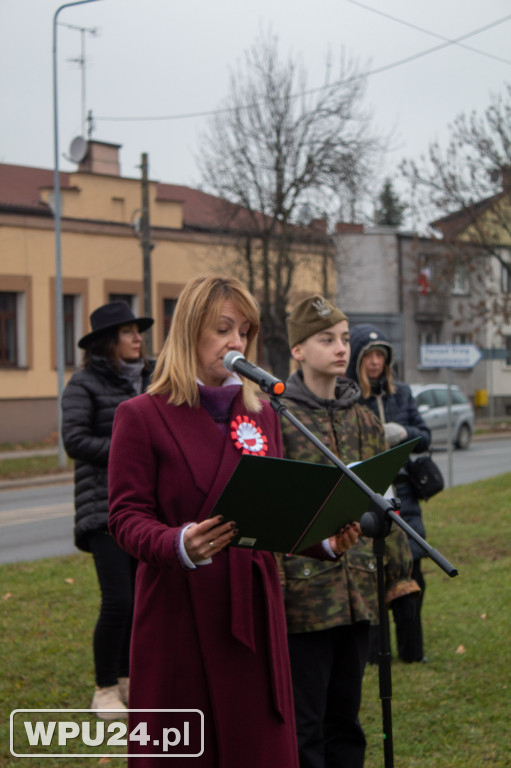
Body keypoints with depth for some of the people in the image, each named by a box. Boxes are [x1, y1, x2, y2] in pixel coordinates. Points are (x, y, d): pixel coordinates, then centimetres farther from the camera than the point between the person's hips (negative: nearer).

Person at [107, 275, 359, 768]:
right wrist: (180, 544, -28)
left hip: (253, 611, 4)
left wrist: (326, 541, -6)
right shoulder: (141, 416, -2)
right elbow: (126, 518, -8)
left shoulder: (262, 415, 13)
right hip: (179, 613, -4)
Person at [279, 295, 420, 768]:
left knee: (345, 719, 15)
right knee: (302, 728, 1)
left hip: (358, 593, 6)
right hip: (303, 595, -6)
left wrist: (399, 572, 14)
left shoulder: (363, 419, 11)